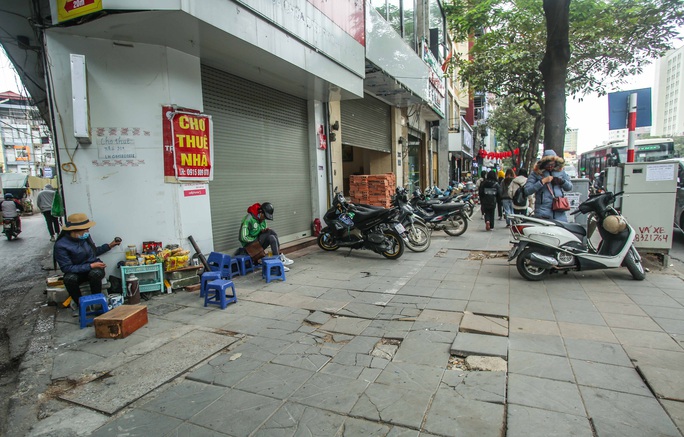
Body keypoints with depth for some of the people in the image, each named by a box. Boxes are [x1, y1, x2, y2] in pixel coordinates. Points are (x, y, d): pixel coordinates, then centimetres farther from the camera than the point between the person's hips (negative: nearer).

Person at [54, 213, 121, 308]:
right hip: (77, 272, -2)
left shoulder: (85, 236, -5)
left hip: (94, 268, 2)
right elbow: (67, 268, -19)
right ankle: (79, 303, -11)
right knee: (69, 278, -36)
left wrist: (110, 245, 9)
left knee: (95, 273, -34)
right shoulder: (61, 245, -18)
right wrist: (90, 266, -23)